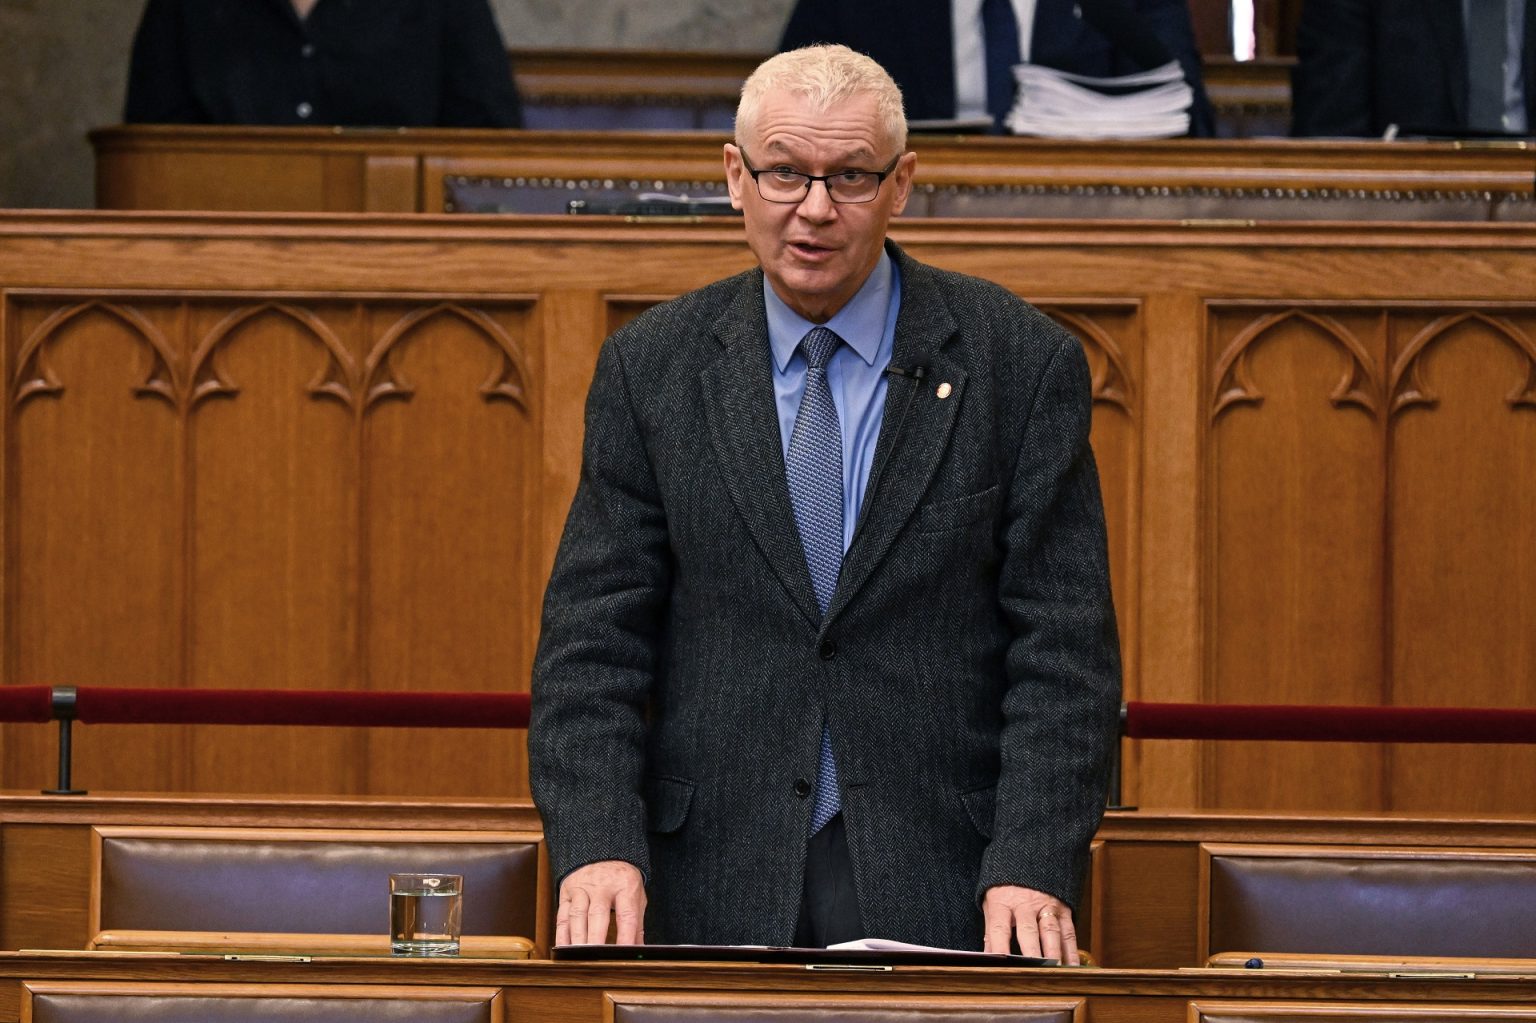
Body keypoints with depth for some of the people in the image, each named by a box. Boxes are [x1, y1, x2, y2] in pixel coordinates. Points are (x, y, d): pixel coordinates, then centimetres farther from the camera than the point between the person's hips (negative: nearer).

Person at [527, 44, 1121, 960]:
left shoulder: (1020, 362, 1)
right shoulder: (651, 367, 6)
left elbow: (1064, 649, -2)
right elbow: (594, 636, 2)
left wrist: (1030, 870, -14)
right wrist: (597, 845, -13)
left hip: (945, 887, -1)